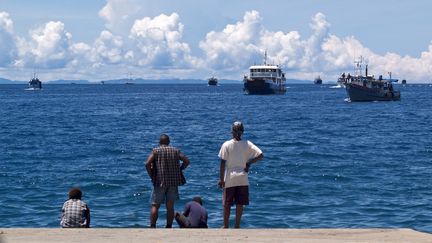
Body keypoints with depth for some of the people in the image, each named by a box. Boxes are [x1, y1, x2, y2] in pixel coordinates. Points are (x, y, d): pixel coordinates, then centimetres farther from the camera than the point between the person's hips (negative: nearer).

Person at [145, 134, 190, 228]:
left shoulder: (155, 151, 0)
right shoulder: (175, 150, 8)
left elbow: (147, 163, -13)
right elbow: (187, 161, 4)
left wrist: (151, 175, -1)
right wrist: (178, 170, 12)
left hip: (160, 182, -3)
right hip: (173, 182, 3)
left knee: (155, 205, 1)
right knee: (170, 206, 7)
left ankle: (152, 226, -8)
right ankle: (169, 227, 8)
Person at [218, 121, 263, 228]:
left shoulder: (227, 145, -6)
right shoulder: (247, 144, -1)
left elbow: (223, 163, -7)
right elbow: (260, 155, -8)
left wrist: (221, 178, -3)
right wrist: (249, 163, 4)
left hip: (229, 179, -1)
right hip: (243, 179, 1)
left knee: (227, 204, 8)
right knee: (240, 204, 8)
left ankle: (225, 226, 14)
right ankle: (237, 226, 9)